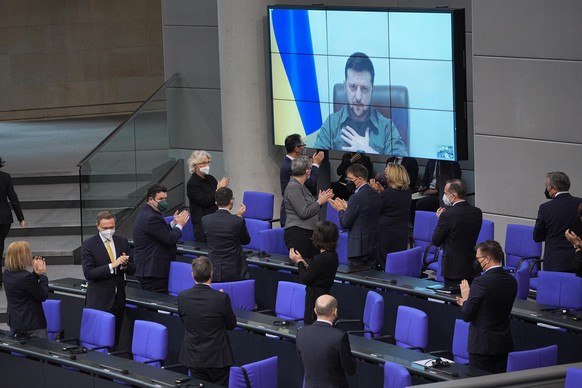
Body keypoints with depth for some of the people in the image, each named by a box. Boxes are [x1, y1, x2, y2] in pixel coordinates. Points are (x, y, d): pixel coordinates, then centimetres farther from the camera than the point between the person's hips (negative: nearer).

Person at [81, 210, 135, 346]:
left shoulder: (122, 242, 9)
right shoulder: (89, 245, -5)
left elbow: (132, 270, 10)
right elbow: (88, 273, -14)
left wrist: (124, 264, -13)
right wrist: (112, 266, -22)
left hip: (118, 299, 4)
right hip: (99, 301, -4)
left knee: (114, 341, 7)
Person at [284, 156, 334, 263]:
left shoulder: (300, 186, 18)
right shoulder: (293, 187, -12)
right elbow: (303, 213, -17)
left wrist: (320, 200, 11)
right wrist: (319, 202, -6)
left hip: (309, 232, 10)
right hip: (297, 233, -10)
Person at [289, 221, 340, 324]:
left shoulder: (320, 259, -24)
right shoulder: (333, 255, 4)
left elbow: (305, 279, -14)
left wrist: (299, 262, -1)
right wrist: (304, 263, 12)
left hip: (315, 298, -9)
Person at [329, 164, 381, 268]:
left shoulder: (357, 198, -16)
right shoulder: (376, 195, 9)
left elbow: (345, 223, -12)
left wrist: (341, 209, 6)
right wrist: (346, 208, 18)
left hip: (359, 247, -8)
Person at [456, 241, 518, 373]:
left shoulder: (481, 282, -17)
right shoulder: (511, 281, 5)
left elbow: (466, 316, -14)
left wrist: (466, 298, 4)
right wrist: (468, 302, 19)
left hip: (482, 346, -7)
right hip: (504, 344, 7)